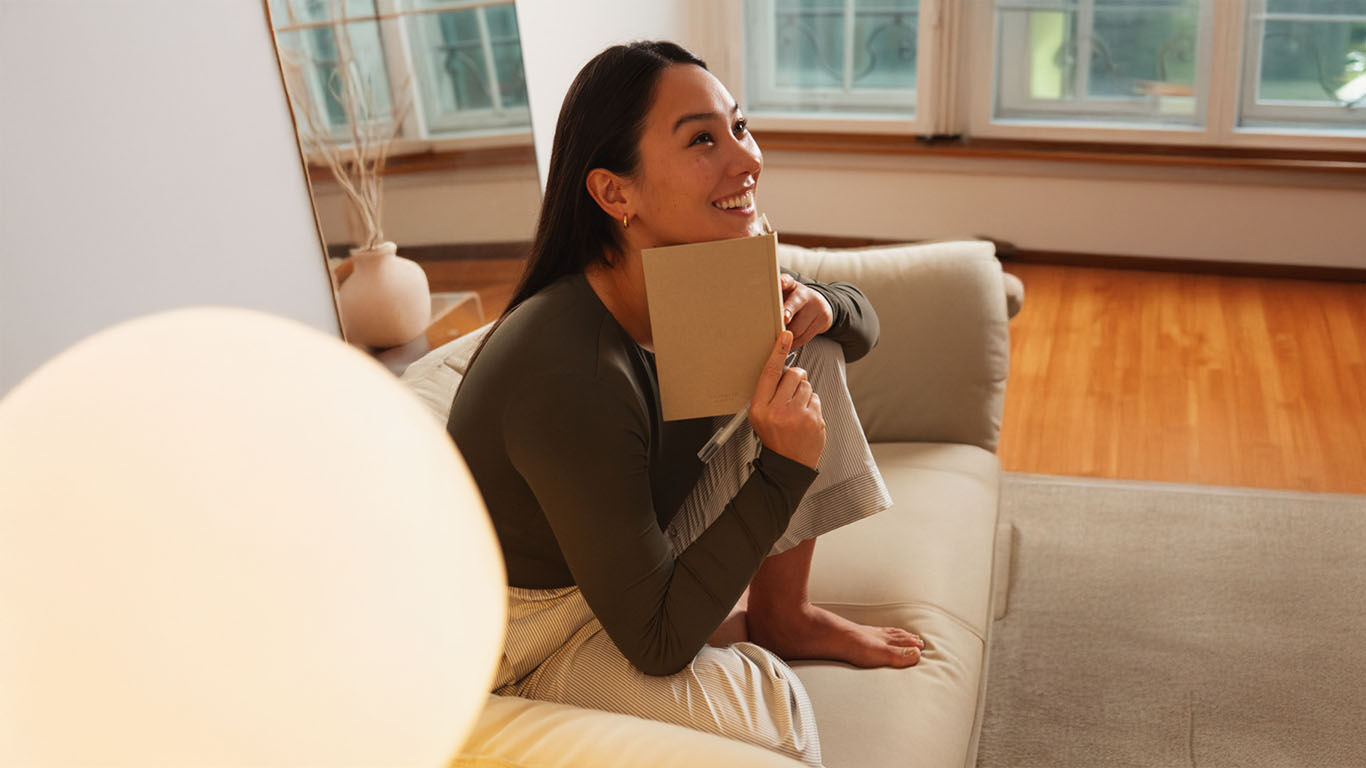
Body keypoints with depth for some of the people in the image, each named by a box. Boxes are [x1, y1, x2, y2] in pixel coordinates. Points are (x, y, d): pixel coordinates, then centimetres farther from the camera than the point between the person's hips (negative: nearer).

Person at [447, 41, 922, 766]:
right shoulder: (572, 378, -37)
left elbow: (859, 317, 7)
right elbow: (655, 644, -30)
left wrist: (817, 307, -18)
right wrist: (785, 468, -33)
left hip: (642, 547, 8)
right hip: (540, 633, -7)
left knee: (811, 352, -3)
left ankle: (783, 616, 5)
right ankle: (753, 630, 2)